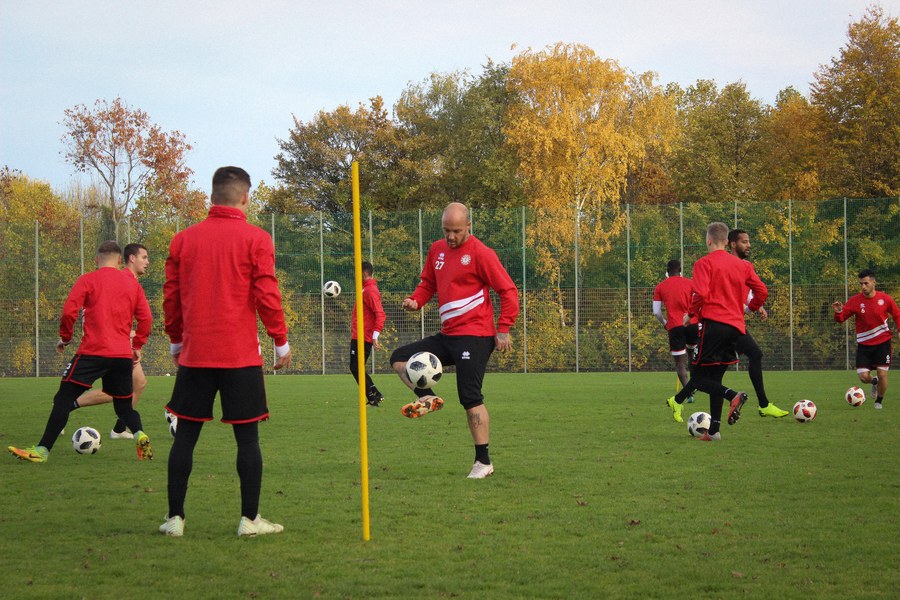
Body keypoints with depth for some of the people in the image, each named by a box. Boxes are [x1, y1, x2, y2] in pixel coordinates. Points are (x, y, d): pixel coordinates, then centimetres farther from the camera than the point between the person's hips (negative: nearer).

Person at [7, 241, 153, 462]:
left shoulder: (88, 280, 0)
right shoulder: (132, 283, 11)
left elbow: (69, 311, -8)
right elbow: (145, 317, 8)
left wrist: (65, 337, 7)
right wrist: (137, 345, 17)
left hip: (93, 352, -4)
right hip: (123, 356, 4)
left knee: (64, 399, 0)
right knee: (124, 404, 18)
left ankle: (42, 450, -5)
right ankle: (140, 436, -8)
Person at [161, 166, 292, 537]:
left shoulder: (183, 240, 6)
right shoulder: (256, 240, -5)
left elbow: (170, 297, 10)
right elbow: (267, 296, -8)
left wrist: (176, 342, 22)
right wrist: (281, 342, 3)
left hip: (194, 354, 3)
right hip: (241, 356, -3)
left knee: (186, 434, 8)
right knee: (247, 437, 3)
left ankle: (174, 518, 7)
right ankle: (250, 519, 3)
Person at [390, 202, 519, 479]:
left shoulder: (480, 253, -10)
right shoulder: (437, 250, 11)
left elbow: (508, 291, -10)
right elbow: (428, 282, 24)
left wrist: (503, 329, -16)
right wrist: (415, 300, 1)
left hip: (474, 336, -8)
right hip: (447, 336, 8)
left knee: (470, 398, -11)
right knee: (399, 359, 4)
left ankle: (483, 462, -5)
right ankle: (427, 397, -9)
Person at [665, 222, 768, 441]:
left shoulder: (704, 263, -5)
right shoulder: (742, 265, 13)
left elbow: (700, 294, -17)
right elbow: (762, 291, 10)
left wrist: (690, 314, -1)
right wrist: (750, 308, 28)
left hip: (713, 322, -6)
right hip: (735, 326, 6)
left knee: (699, 377, -3)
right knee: (715, 378, 11)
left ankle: (733, 396, -29)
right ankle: (713, 431, 7)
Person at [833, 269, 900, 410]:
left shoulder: (885, 299, -7)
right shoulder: (855, 301, -8)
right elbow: (841, 319, -6)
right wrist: (838, 312, -29)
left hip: (882, 342, -1)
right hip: (864, 344, 1)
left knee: (882, 374, -6)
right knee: (864, 377, -7)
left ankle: (880, 400, 22)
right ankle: (874, 382, 32)